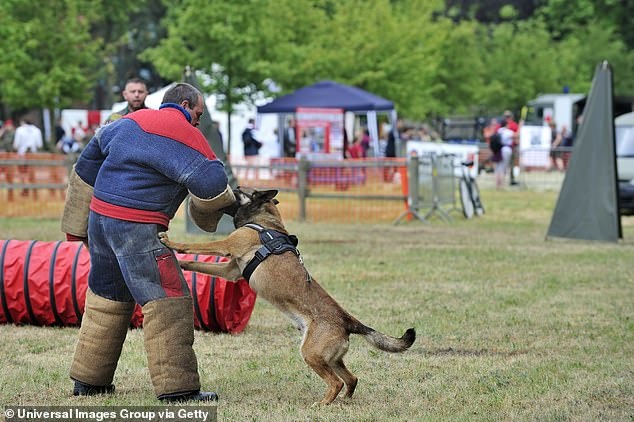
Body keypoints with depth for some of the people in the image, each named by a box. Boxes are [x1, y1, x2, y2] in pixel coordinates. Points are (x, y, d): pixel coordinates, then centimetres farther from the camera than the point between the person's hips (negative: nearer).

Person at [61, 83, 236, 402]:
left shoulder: (129, 122, 17)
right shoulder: (184, 135, -8)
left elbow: (88, 165, 21)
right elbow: (210, 183, -18)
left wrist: (77, 225, 24)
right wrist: (219, 206, 7)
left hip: (100, 219, 9)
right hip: (137, 230, -9)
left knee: (107, 297, 20)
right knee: (167, 300, -6)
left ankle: (88, 380, 26)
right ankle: (176, 387, -11)